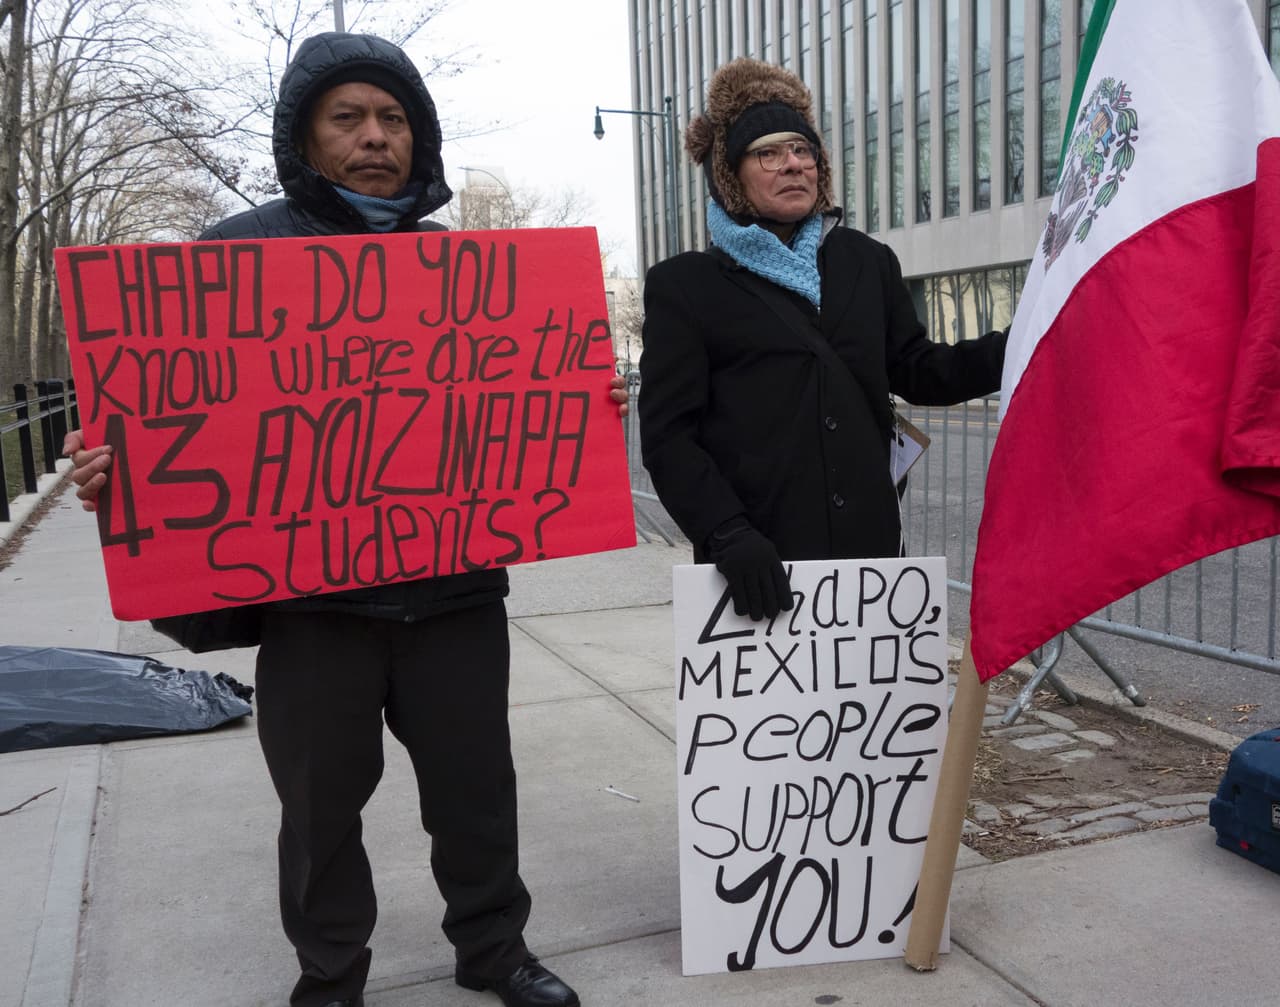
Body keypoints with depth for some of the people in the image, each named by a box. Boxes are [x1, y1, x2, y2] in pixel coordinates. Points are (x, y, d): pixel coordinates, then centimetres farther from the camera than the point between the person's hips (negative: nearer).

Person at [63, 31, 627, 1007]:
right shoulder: (240, 252, 3)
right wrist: (118, 460, -17)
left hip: (454, 586, 2)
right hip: (310, 594, -2)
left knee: (476, 783, 12)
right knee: (322, 801, 11)